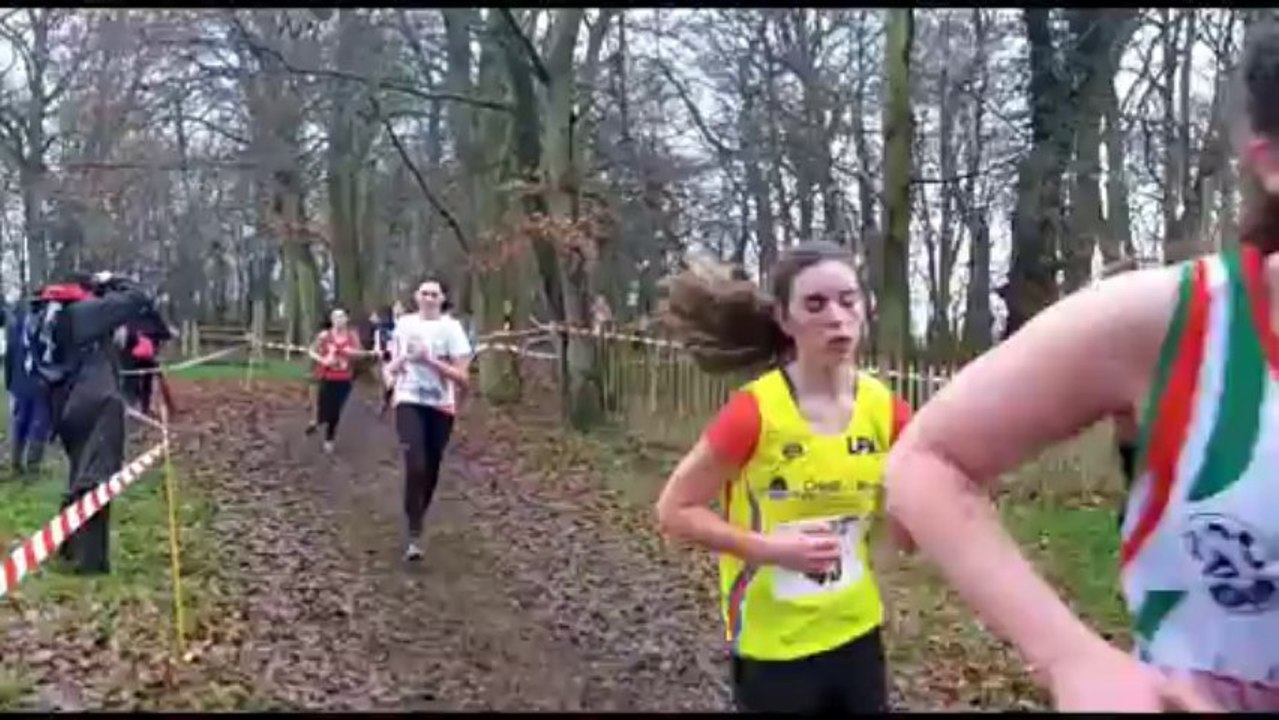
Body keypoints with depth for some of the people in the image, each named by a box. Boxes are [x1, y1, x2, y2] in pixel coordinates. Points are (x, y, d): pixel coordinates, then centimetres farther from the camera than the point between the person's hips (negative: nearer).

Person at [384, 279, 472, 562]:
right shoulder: (404, 323, 4)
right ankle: (413, 535, -15)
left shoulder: (451, 328, -6)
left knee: (431, 470, 9)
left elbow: (463, 377, -12)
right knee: (416, 466, -18)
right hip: (409, 402, 0)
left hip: (441, 406, 0)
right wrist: (392, 369, 1)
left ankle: (417, 521, 33)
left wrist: (429, 360, -21)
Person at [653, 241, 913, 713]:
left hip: (857, 635, 4)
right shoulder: (754, 412, -19)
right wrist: (771, 548, -22)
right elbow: (674, 511, -12)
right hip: (773, 649, -4)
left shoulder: (886, 410, -5)